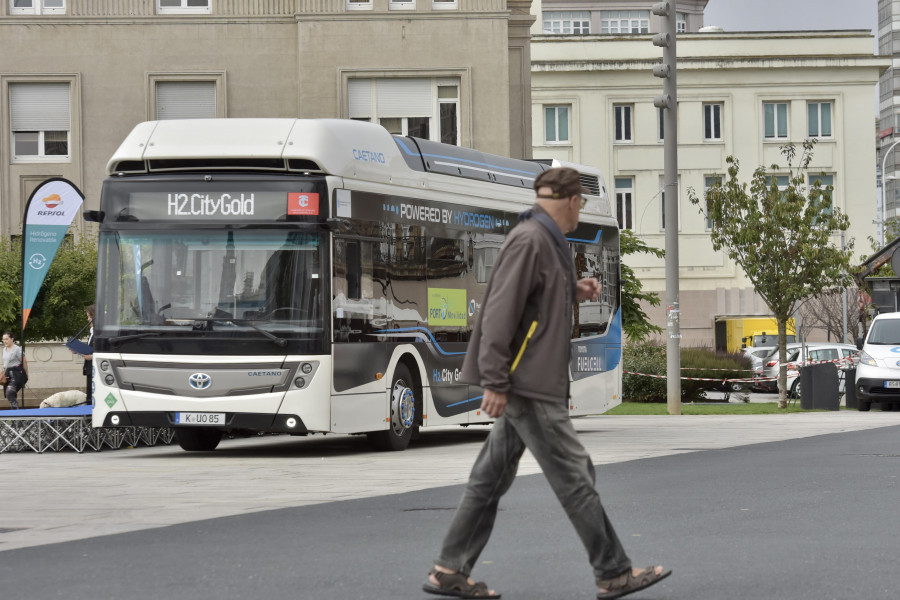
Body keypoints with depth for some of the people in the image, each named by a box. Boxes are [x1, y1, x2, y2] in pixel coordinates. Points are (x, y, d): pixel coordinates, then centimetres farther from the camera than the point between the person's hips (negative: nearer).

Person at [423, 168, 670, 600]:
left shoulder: (545, 241, 16)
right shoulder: (529, 241, -15)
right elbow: (500, 312, -21)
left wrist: (574, 293, 11)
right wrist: (494, 382, -24)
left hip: (526, 384, 10)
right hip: (528, 384, -10)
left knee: (493, 475, 11)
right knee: (574, 475, -4)